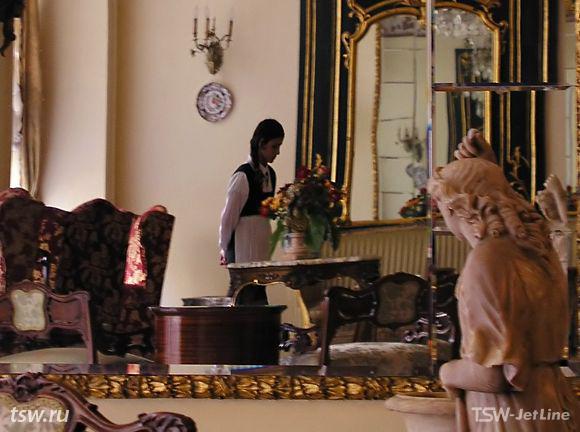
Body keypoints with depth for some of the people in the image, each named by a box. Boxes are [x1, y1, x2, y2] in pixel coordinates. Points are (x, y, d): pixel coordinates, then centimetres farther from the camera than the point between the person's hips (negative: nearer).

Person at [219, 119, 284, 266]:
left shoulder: (271, 174, 9)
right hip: (243, 242, -7)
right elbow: (228, 215, -7)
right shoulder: (243, 175, -13)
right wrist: (224, 249, 1)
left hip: (262, 241, 7)